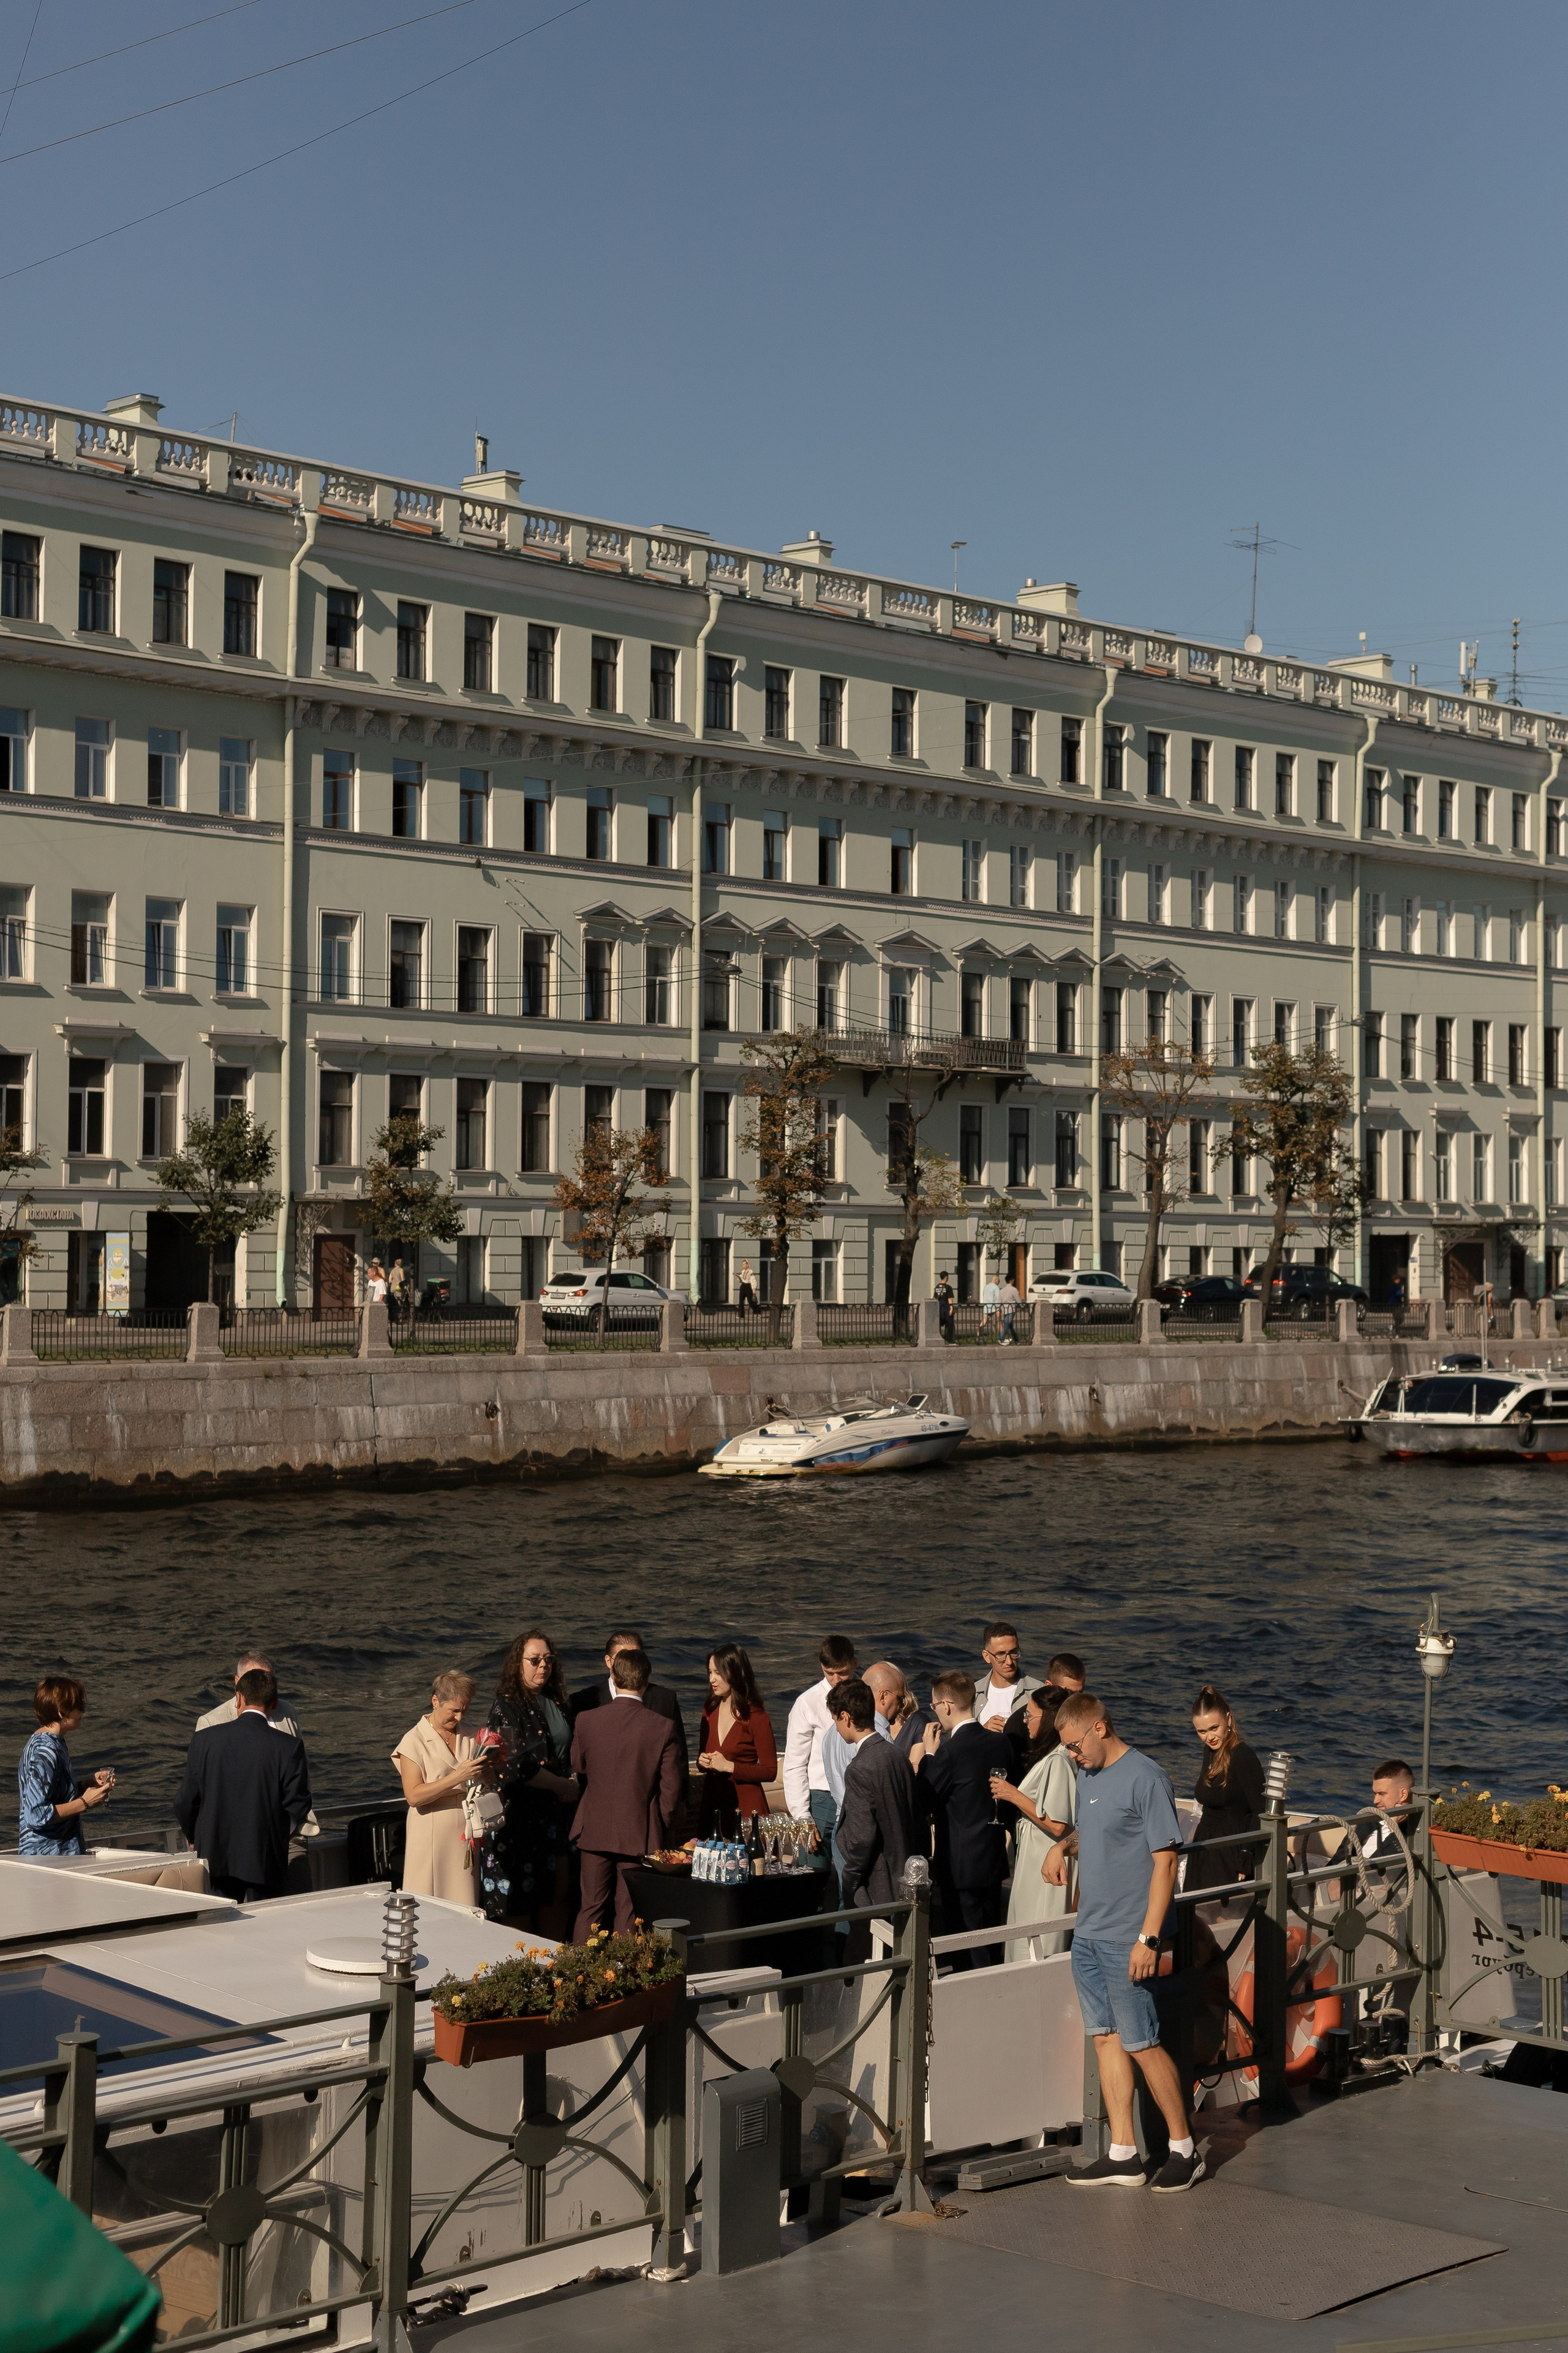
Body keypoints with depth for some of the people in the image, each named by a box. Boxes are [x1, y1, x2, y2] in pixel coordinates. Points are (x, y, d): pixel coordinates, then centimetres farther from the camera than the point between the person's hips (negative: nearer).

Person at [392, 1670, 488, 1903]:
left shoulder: (470, 1740, 10)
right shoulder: (415, 1741, -5)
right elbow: (414, 1796, -15)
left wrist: (483, 1774, -2)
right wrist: (458, 1777, -22)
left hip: (464, 1838, 4)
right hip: (431, 1839, -4)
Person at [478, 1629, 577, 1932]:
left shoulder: (557, 1702, 12)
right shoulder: (507, 1706, -11)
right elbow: (517, 1768, -18)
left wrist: (571, 1786, 5)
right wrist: (564, 1787, -10)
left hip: (553, 1813, 7)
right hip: (518, 1814, -7)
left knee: (558, 1892, 8)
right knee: (519, 1898, -2)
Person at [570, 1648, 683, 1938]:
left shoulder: (587, 1720, -9)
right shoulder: (663, 1727, -13)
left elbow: (577, 1767, 7)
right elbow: (672, 1787, -7)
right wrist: (660, 1825, 8)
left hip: (595, 1830, 2)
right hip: (640, 1833, -1)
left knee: (590, 1907, 13)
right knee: (629, 1913, 8)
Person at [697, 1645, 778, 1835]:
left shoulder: (756, 1717, -11)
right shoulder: (710, 1711, 8)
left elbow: (770, 1771, -11)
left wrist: (729, 1766, -17)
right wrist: (702, 1762, -3)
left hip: (745, 1806, -6)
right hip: (712, 1803, 6)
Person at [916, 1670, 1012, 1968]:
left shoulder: (951, 1751, -22)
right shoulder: (999, 1743, 0)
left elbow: (923, 1804, -13)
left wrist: (929, 1753, -4)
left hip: (962, 1867, -8)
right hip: (994, 1861, 8)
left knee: (968, 1957, 1)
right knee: (991, 1948, 19)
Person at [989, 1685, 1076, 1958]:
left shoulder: (1058, 1760, -22)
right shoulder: (1047, 1755, 10)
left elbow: (1057, 1825, -25)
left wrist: (1014, 1796, -19)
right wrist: (1011, 1793, 8)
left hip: (1045, 1865, -11)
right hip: (1031, 1861, 11)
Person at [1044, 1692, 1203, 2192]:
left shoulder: (1145, 1779, -14)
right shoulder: (1086, 1778, 12)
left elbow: (1165, 1861, -15)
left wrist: (1148, 1938, -19)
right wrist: (1064, 1845, 5)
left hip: (1126, 1940, -8)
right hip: (1087, 1934, 8)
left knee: (1141, 2044, -3)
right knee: (1105, 2039, 9)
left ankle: (1184, 2148, 11)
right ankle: (1122, 2155, 15)